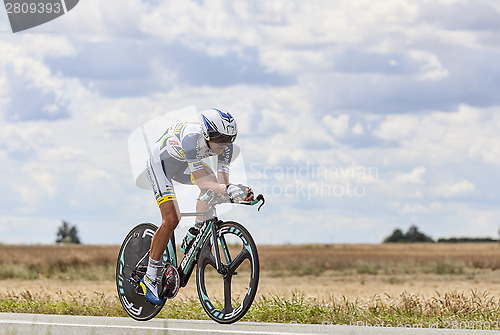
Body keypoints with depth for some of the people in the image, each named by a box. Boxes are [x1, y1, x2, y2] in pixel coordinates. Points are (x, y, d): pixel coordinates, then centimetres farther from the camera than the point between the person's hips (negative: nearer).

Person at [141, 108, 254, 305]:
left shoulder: (225, 144, -22)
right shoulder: (191, 138, -40)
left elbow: (222, 180, -24)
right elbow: (201, 182, -43)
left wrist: (236, 194, -44)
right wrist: (228, 189, -58)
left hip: (183, 165, 7)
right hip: (160, 164, -7)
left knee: (214, 184, -18)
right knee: (171, 220, -19)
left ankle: (196, 235, 1)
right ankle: (149, 279, -9)